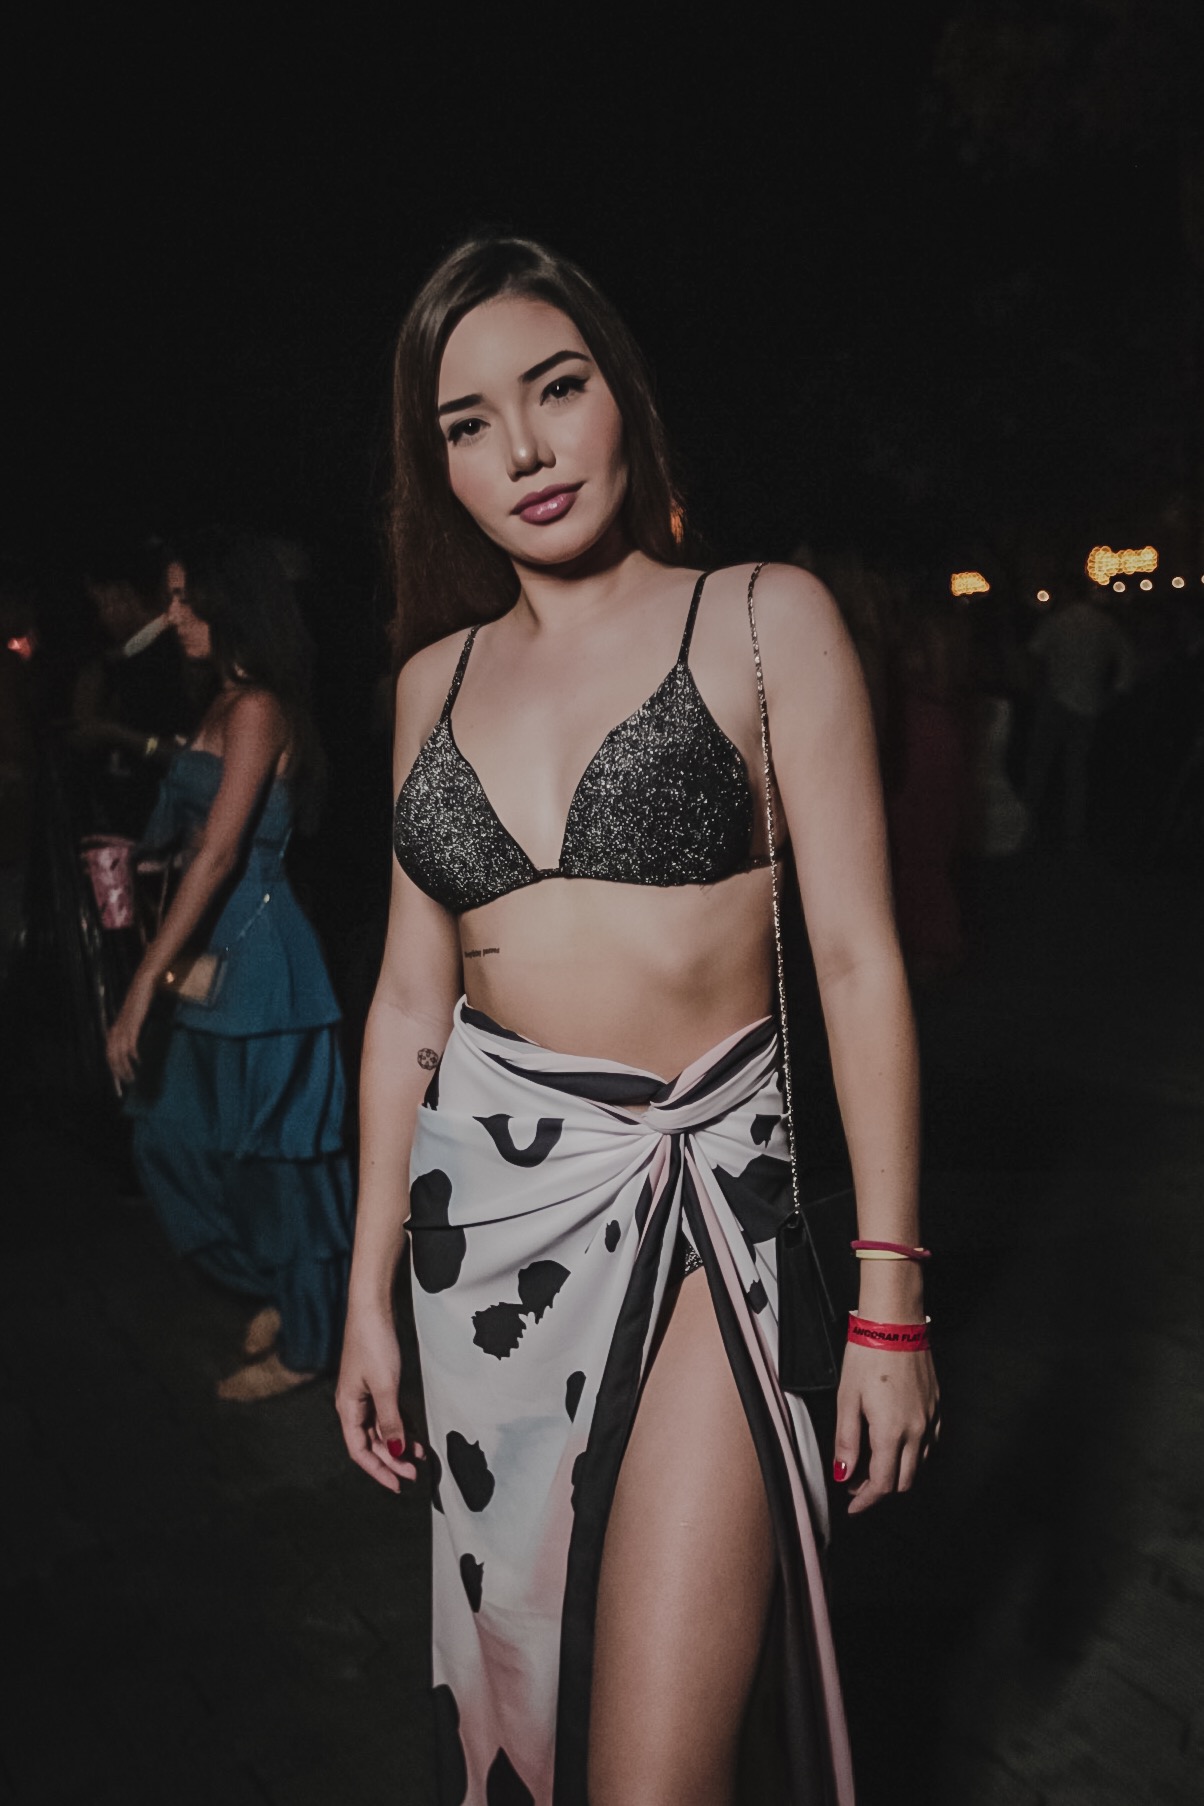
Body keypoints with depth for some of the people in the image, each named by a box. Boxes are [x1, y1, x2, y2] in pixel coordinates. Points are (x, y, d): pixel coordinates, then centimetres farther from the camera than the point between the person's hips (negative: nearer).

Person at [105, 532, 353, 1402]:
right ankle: (285, 1291, 34)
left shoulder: (256, 709, -15)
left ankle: (306, 1342, 22)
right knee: (173, 1136, 16)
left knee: (276, 1152, 3)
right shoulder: (227, 705, 14)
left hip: (258, 952, -10)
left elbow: (220, 851, -22)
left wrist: (146, 981, -23)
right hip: (217, 950, 10)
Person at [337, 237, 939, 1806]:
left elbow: (859, 957, -6)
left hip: (698, 1194, -4)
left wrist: (892, 1300, -10)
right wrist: (371, 1291, 9)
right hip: (487, 1190, 4)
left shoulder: (766, 621, -3)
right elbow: (412, 990, 9)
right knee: (517, 1678, 19)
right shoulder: (440, 673, 8)